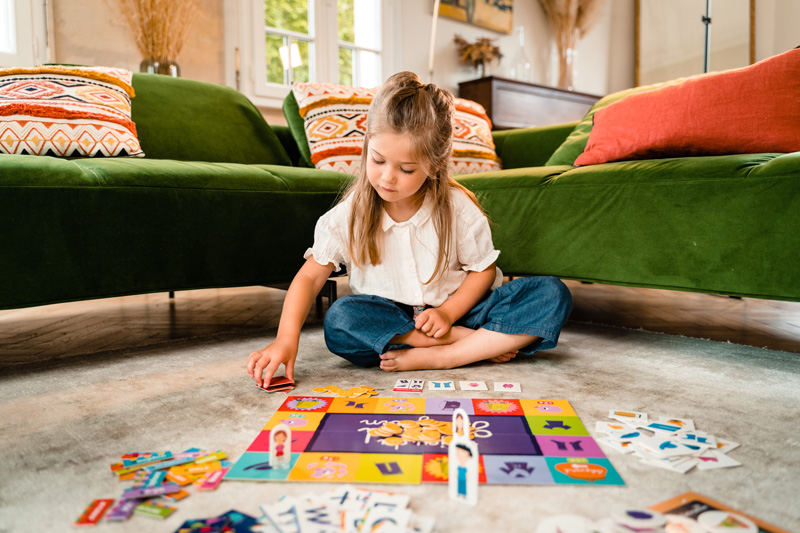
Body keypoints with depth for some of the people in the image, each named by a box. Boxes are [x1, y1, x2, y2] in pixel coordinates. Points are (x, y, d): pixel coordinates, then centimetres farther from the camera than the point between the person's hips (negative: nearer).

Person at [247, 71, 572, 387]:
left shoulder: (457, 207, -9)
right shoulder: (350, 213, -8)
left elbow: (483, 269, 0)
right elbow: (310, 276, -7)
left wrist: (447, 313, -17)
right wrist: (286, 338, -22)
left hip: (456, 309, 0)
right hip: (387, 320, 1)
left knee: (552, 294, -18)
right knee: (340, 319, -33)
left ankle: (434, 358, -27)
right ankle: (487, 342, -23)